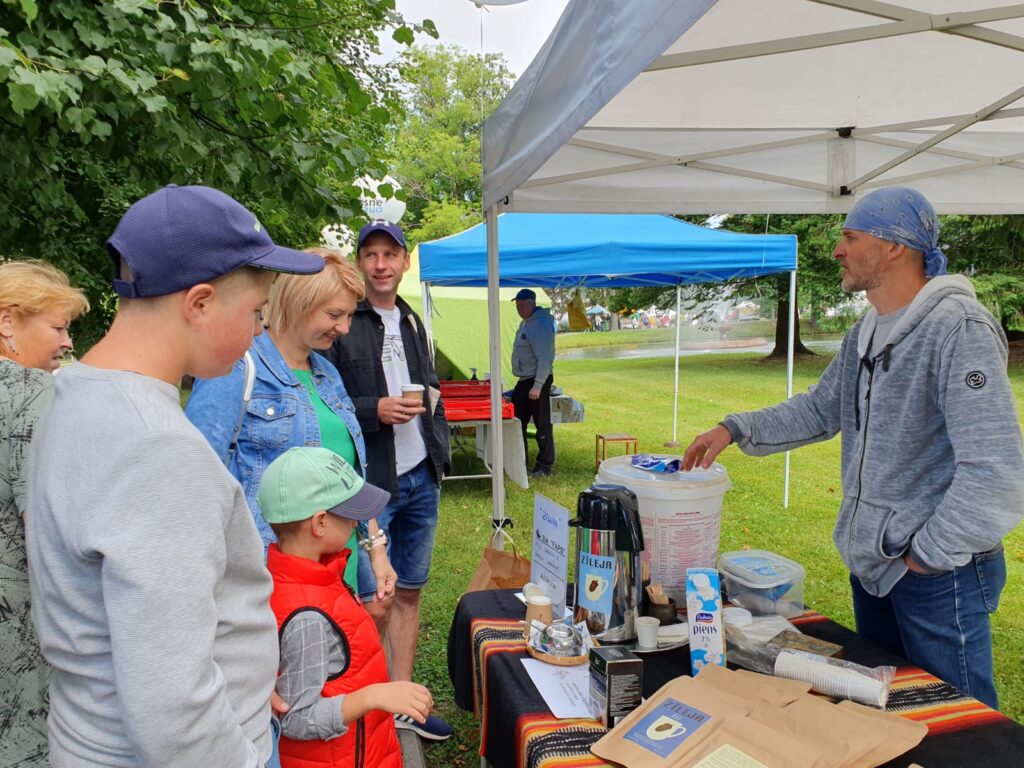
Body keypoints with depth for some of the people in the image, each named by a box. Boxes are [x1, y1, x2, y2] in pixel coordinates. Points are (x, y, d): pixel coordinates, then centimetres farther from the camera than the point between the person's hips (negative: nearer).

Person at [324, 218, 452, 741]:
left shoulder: (412, 322, 15)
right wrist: (374, 410, -21)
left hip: (420, 481, 7)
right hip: (368, 485, -6)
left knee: (408, 594, 15)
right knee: (372, 606, 0)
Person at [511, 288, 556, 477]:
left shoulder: (541, 324, -17)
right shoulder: (525, 322, 14)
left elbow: (545, 359, -22)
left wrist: (537, 386, -25)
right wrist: (524, 382, 18)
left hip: (537, 380, -10)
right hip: (524, 381, 10)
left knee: (542, 425, -1)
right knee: (516, 421, 15)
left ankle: (544, 467, 8)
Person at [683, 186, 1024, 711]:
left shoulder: (958, 328, -22)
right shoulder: (867, 331, 6)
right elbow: (821, 408, 15)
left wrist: (929, 553, -18)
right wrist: (735, 430, 5)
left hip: (937, 570, -8)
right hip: (870, 558, 9)